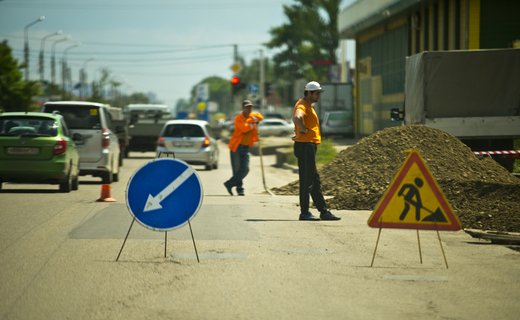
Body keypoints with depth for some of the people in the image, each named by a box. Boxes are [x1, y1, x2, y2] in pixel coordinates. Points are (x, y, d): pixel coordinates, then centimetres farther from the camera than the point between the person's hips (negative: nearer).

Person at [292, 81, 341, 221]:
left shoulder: (309, 105, 18)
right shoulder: (302, 106, -14)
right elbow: (297, 117, -37)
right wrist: (303, 129, -24)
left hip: (310, 146, 11)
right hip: (305, 145, -11)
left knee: (314, 180, 12)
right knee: (307, 180, -6)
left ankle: (323, 211, 16)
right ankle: (304, 212, -2)